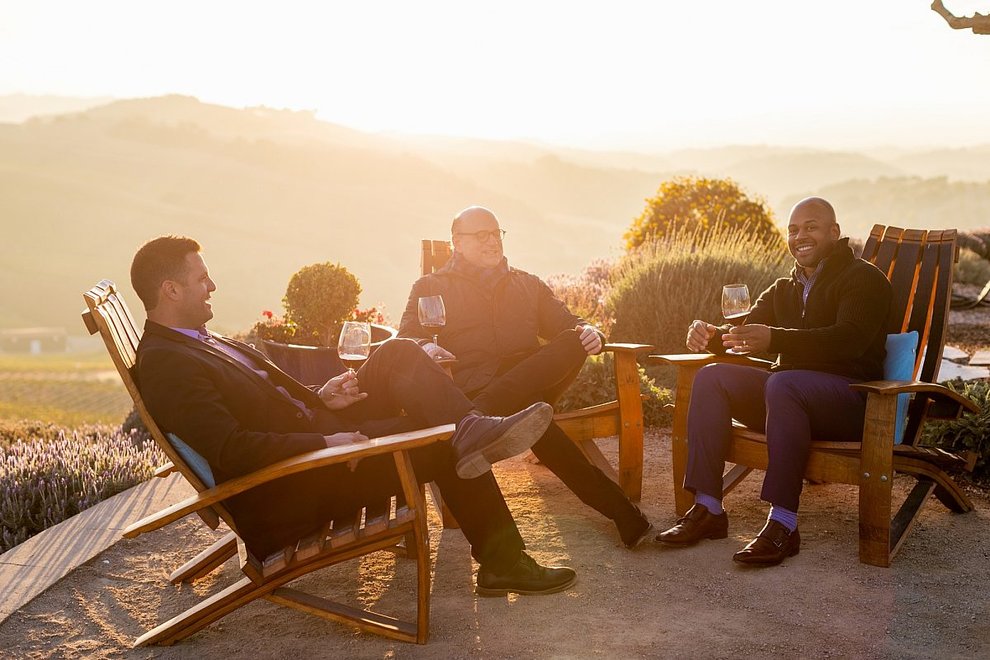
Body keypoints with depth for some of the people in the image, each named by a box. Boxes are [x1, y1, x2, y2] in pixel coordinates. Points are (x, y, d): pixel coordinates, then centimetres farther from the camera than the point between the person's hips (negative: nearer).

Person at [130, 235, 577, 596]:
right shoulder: (164, 363, -18)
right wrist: (325, 442, -24)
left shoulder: (202, 344, 15)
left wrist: (319, 400, 1)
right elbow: (231, 451, -28)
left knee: (398, 355, -6)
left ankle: (472, 430, -22)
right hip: (286, 496, -10)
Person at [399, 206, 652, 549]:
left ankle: (477, 416, -44)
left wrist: (589, 331, -3)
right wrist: (425, 346, -18)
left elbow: (567, 324, 23)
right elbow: (406, 337, 8)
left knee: (574, 342, -31)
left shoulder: (528, 285, 30)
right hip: (473, 388, -3)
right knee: (527, 415, -39)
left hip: (535, 380, 3)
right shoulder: (430, 287, 21)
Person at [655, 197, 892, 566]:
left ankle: (783, 526, -38)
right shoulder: (783, 290, 21)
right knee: (712, 377, -14)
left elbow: (850, 339, -21)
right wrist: (710, 335, -15)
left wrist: (774, 339, -35)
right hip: (791, 394, 7)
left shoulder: (864, 279, -2)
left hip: (851, 397, -7)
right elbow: (744, 333, 11)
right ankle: (707, 509, -21)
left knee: (782, 384, -37)